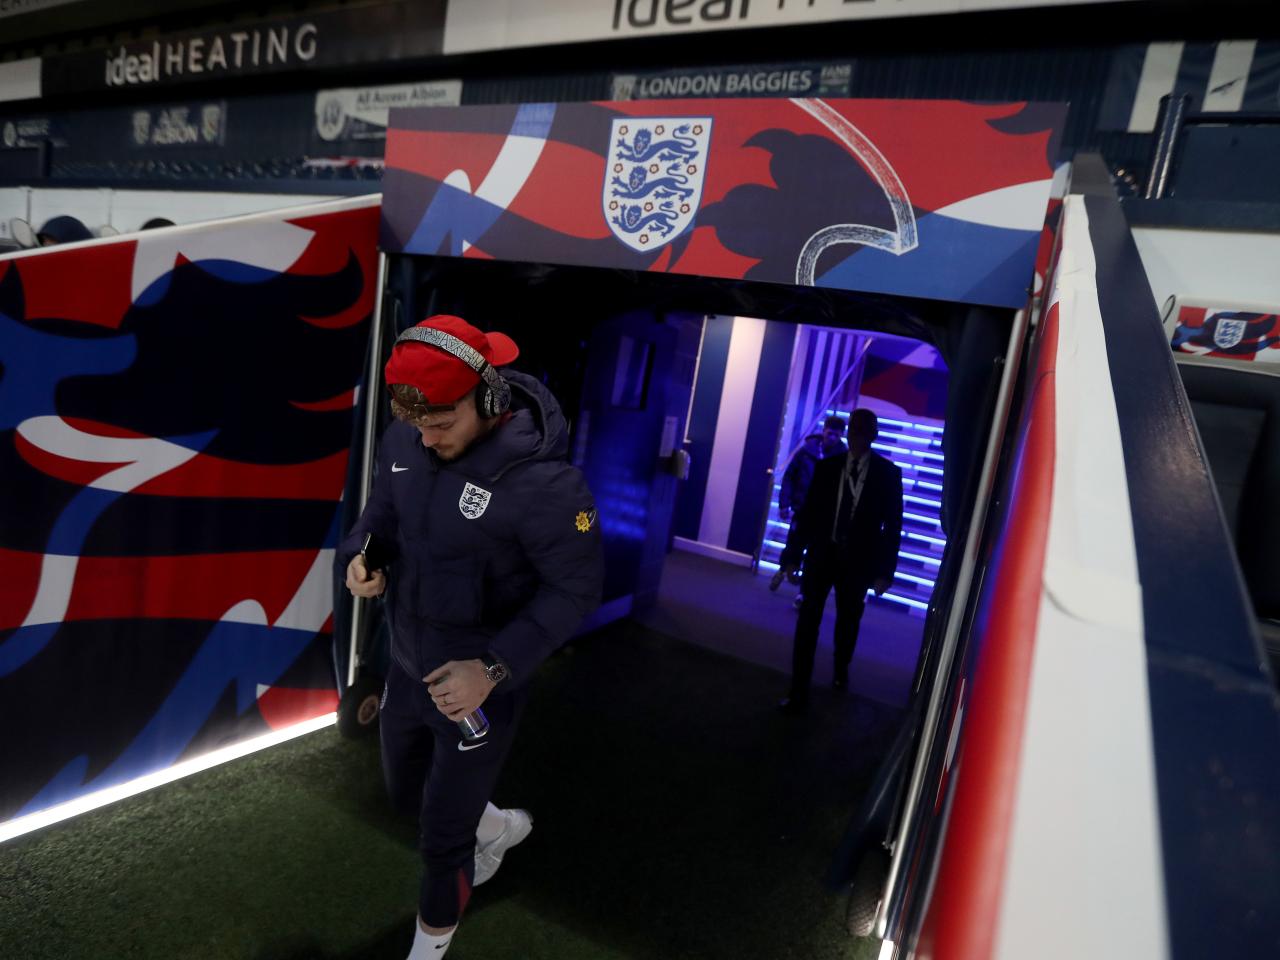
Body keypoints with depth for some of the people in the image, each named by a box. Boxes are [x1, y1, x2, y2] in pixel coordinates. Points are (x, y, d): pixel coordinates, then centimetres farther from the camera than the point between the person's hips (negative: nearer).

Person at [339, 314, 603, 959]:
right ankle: (498, 826, 60)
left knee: (441, 837, 14)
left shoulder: (541, 481, -30)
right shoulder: (405, 441, -10)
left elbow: (576, 588, -21)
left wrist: (495, 668, -27)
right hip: (406, 666, 7)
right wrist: (360, 556, -14)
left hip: (479, 687, -6)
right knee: (407, 792, 30)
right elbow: (382, 510, 8)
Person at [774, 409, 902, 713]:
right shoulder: (827, 466, 2)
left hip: (857, 560, 0)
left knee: (848, 622, 17)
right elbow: (808, 513, 1)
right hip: (822, 553, 0)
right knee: (808, 622, -4)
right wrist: (793, 554, -3)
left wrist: (885, 570, -6)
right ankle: (798, 693, 3)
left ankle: (841, 670, 45)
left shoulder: (888, 473, -2)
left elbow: (893, 525, -2)